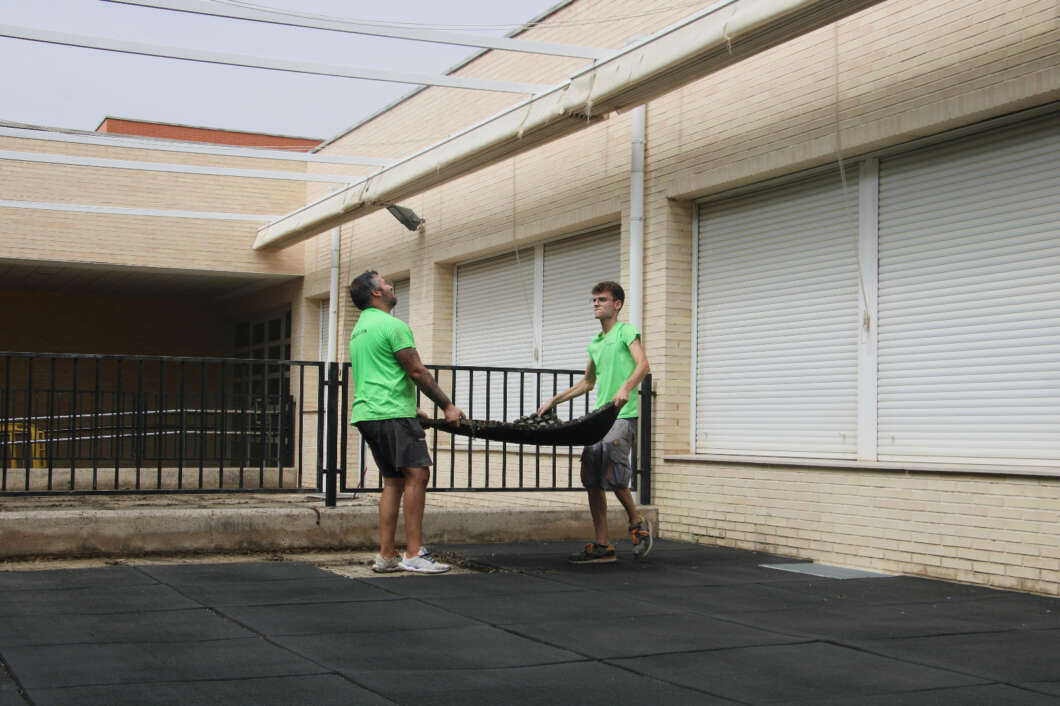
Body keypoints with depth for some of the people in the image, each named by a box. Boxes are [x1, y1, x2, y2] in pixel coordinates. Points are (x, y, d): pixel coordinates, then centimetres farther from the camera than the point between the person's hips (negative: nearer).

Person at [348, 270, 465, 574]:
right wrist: (447, 406, -4)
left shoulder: (359, 329, 23)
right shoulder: (392, 325, -8)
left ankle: (386, 555, 8)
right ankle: (414, 554, -17)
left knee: (394, 481, 11)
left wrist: (411, 407, 32)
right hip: (392, 413, -10)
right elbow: (417, 372, -10)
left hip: (367, 413, 10)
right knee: (417, 474, -12)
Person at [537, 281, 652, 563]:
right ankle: (602, 545, 5)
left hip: (624, 416, -8)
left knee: (612, 473, -18)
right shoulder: (595, 343, 22)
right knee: (591, 479, 1)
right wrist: (554, 401, 31)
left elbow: (643, 365, -17)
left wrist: (626, 388, -34)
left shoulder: (626, 331, -1)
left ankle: (637, 523, 6)